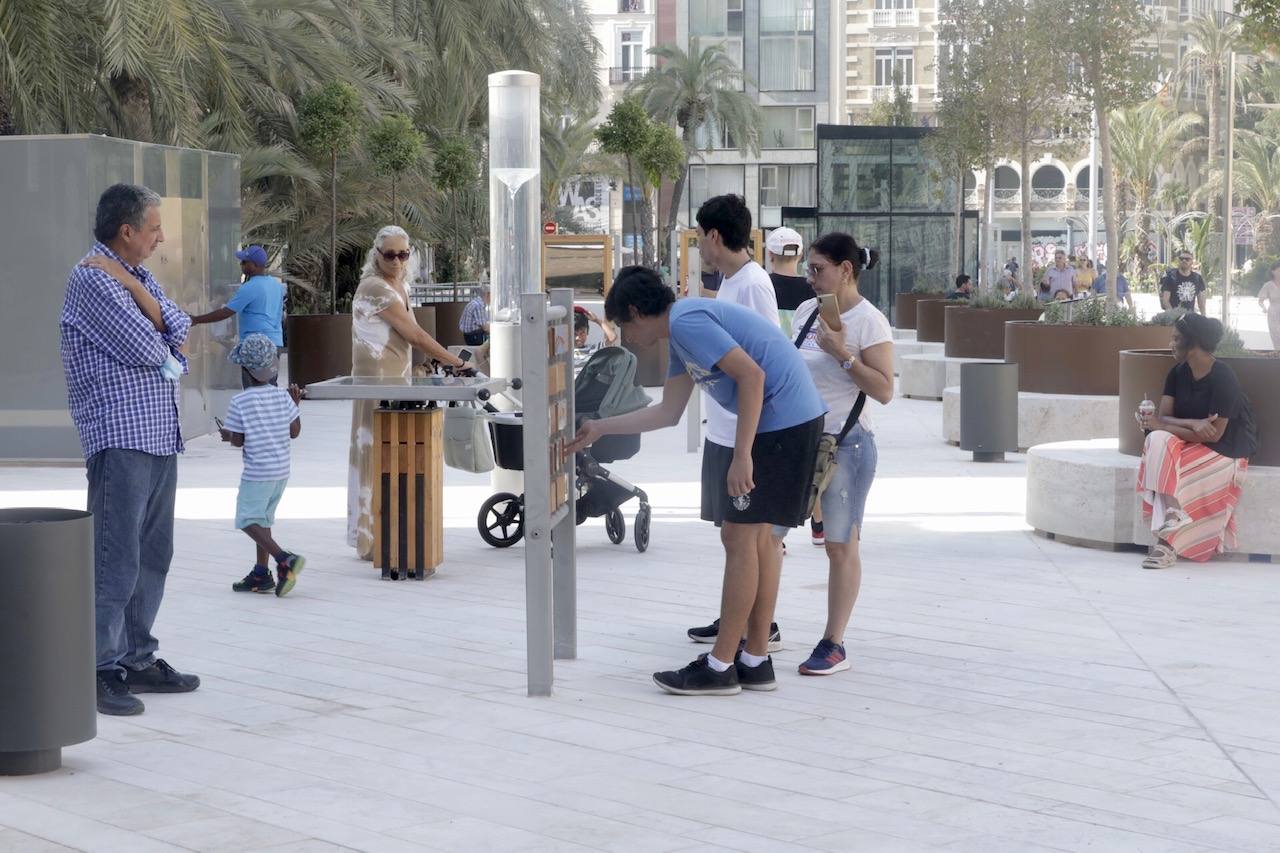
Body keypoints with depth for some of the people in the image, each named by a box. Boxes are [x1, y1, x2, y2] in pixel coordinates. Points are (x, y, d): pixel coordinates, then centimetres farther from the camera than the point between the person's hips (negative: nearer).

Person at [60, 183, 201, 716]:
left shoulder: (138, 274, 17)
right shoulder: (91, 278, -11)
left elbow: (178, 330, 2)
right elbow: (143, 347, -17)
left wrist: (132, 286, -8)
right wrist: (170, 362, 5)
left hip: (161, 436, 9)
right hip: (120, 437, -9)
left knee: (153, 553, 12)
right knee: (116, 558, -9)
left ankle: (136, 658, 20)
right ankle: (97, 670, -6)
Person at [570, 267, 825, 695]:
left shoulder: (687, 322, -14)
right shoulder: (680, 333, 18)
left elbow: (752, 375, -22)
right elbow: (668, 412, 23)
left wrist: (742, 455, -23)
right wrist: (599, 430, 27)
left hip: (781, 419, -10)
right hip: (794, 419, 10)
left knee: (739, 538, -5)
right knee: (759, 536, 14)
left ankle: (720, 667, 0)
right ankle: (756, 660, 19)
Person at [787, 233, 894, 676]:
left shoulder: (869, 321, -9)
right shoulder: (807, 311, 10)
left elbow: (884, 390, -15)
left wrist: (842, 354, -21)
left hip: (846, 442, -6)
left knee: (840, 544, 0)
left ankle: (834, 644, 6)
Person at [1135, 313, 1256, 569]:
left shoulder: (1223, 378, -18)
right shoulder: (1178, 374, 3)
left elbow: (1214, 433, -21)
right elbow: (1163, 417, -5)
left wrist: (1161, 425, -23)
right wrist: (1194, 424, -25)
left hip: (1225, 450, -6)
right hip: (1189, 442, 6)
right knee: (1157, 440, -25)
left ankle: (1166, 543, -28)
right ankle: (1171, 510, -35)